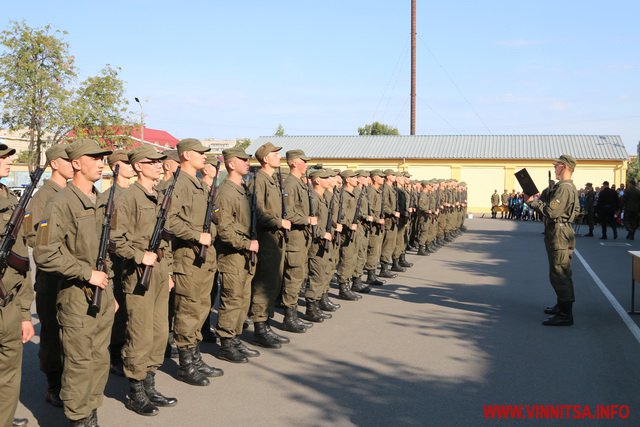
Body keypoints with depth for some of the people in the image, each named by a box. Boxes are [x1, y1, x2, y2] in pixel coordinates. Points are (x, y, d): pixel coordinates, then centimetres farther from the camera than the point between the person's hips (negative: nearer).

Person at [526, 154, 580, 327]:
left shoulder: (564, 188, -18)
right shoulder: (570, 187, 17)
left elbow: (551, 211, -26)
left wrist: (533, 201, -13)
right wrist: (537, 200, 11)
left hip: (559, 235, -11)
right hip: (558, 233, 11)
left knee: (559, 274, -10)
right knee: (560, 274, 21)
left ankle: (565, 314, -9)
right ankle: (562, 305, 33)